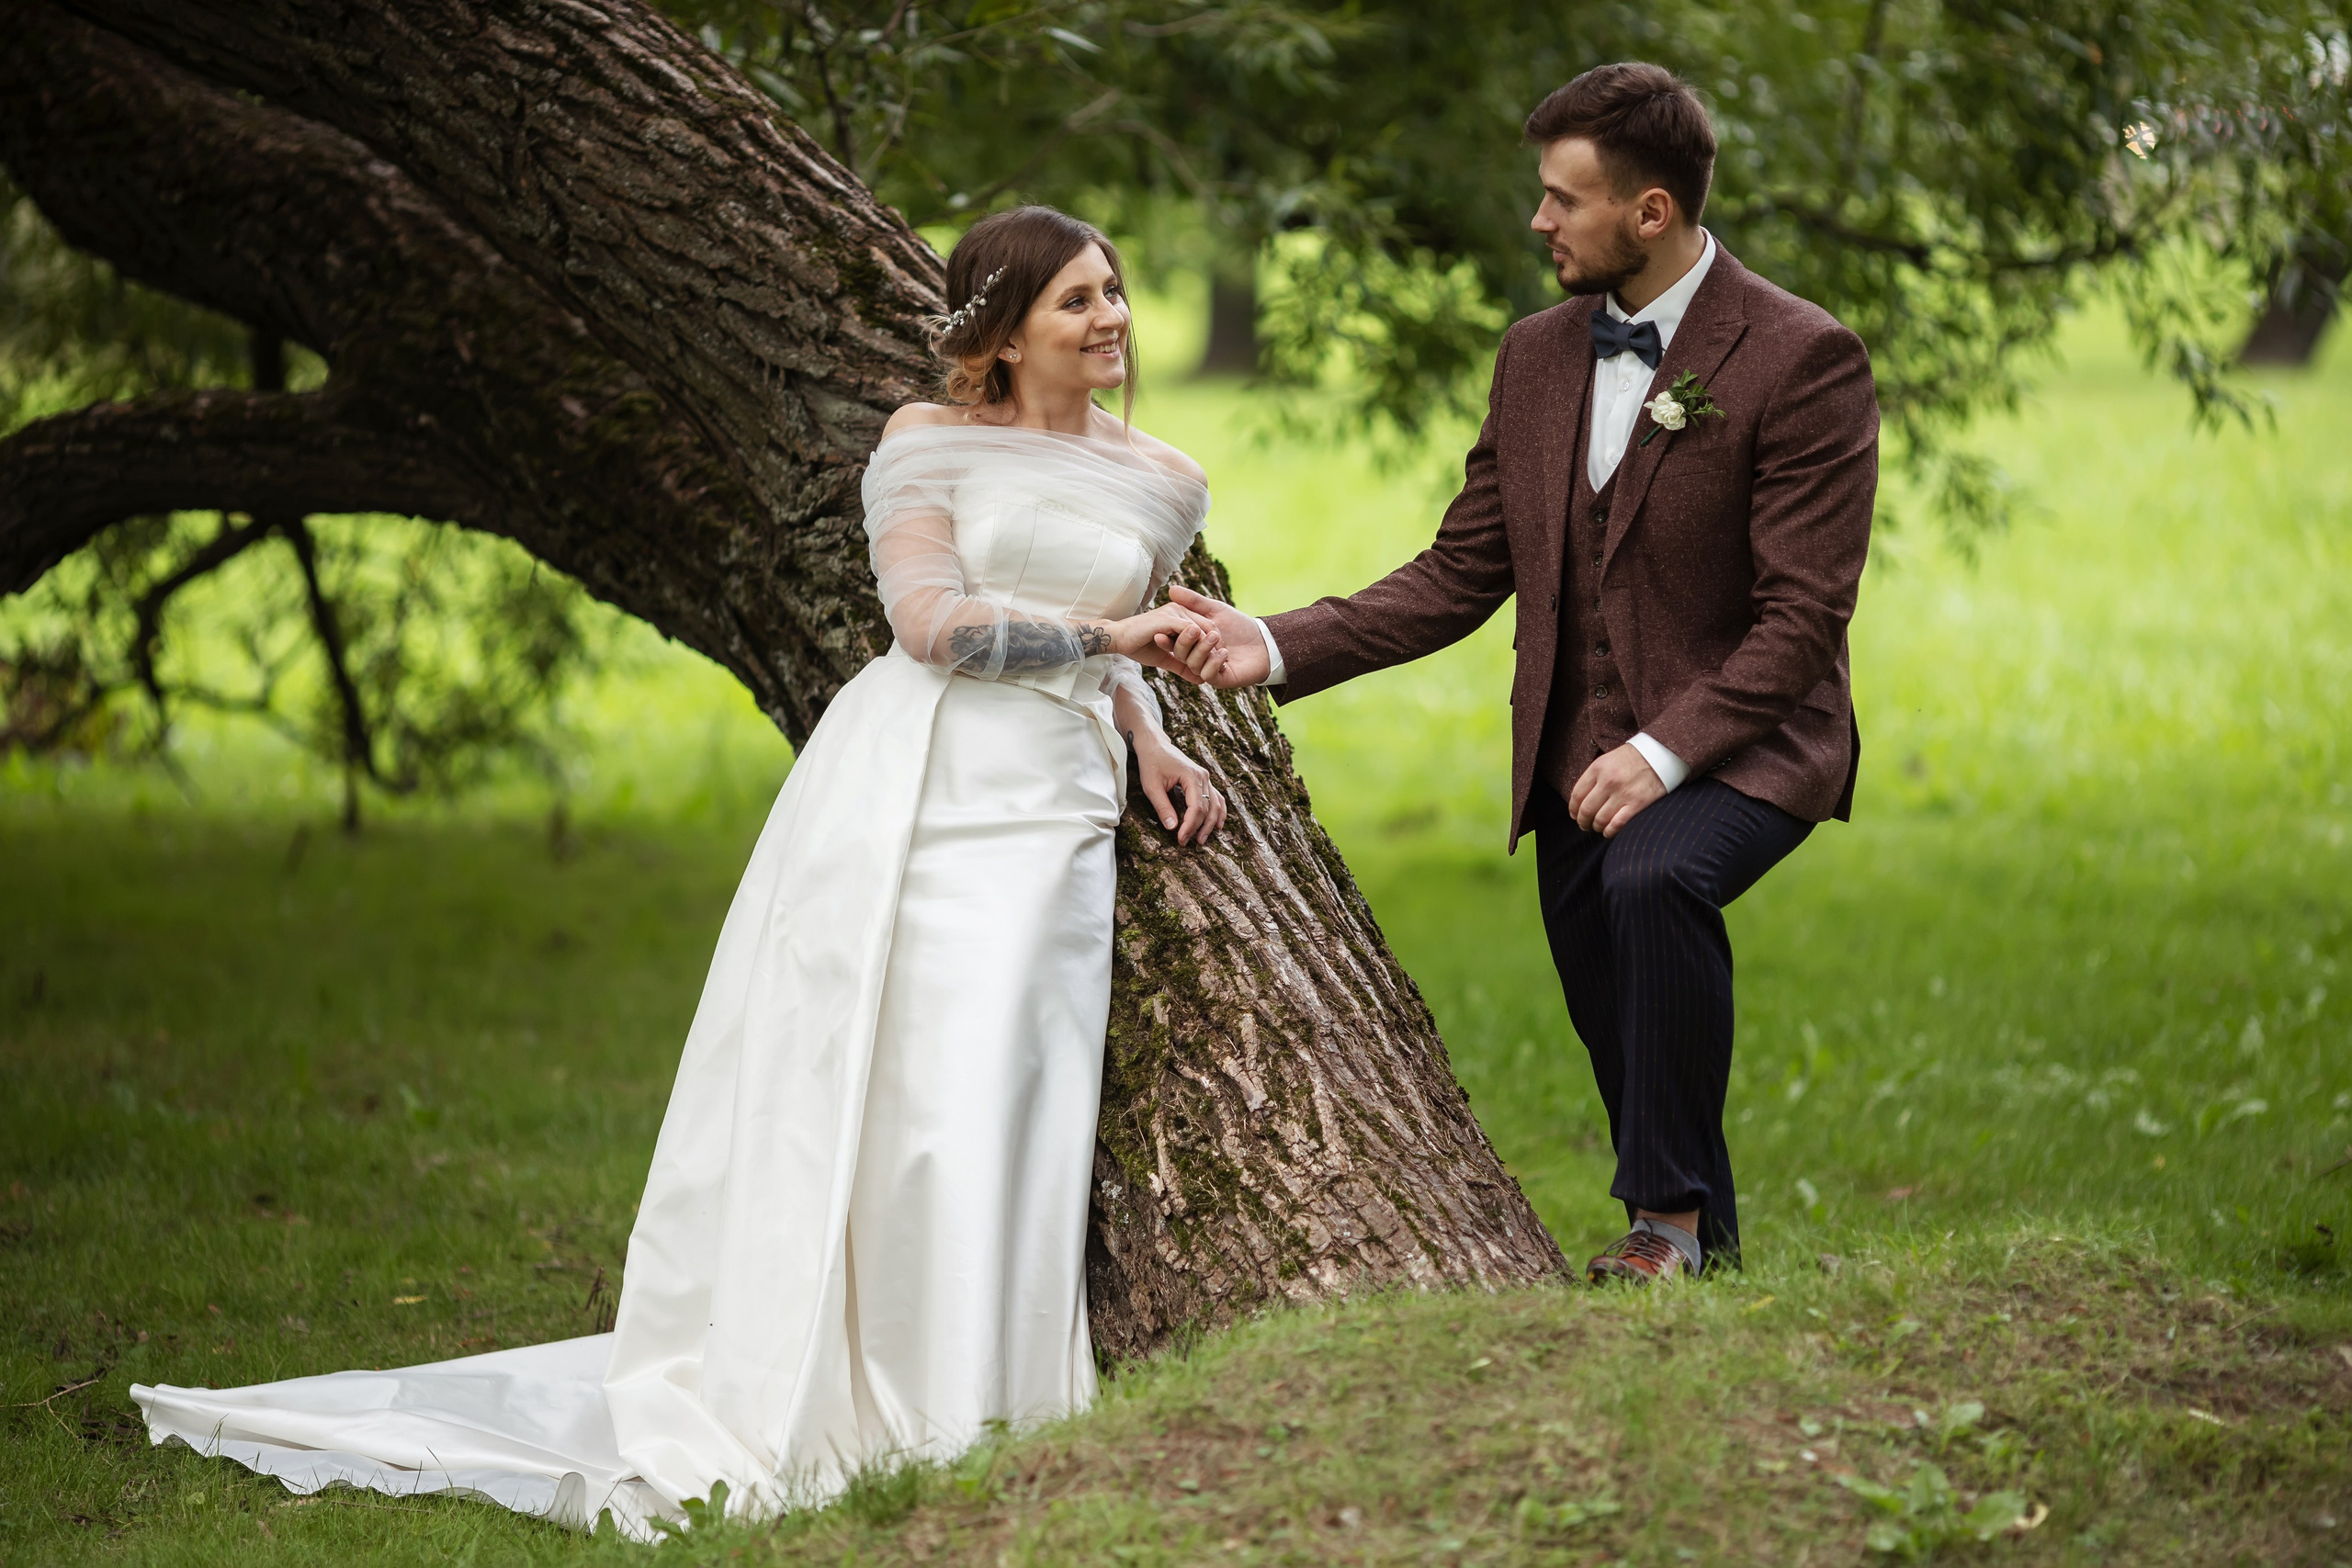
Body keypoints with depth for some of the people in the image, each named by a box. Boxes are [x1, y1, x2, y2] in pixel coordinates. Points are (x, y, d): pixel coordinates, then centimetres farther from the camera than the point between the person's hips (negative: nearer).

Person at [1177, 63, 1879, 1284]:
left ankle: (1671, 1213, -21)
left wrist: (1667, 750, -26)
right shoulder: (1536, 357, 8)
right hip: (1579, 756, 7)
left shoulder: (1801, 360, -12)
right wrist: (1279, 649, -6)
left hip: (1741, 745, -6)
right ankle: (1704, 1255, 29)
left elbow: (1802, 612, -16)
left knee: (1654, 878, -34)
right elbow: (1459, 575, 7)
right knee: (1618, 1036, 8)